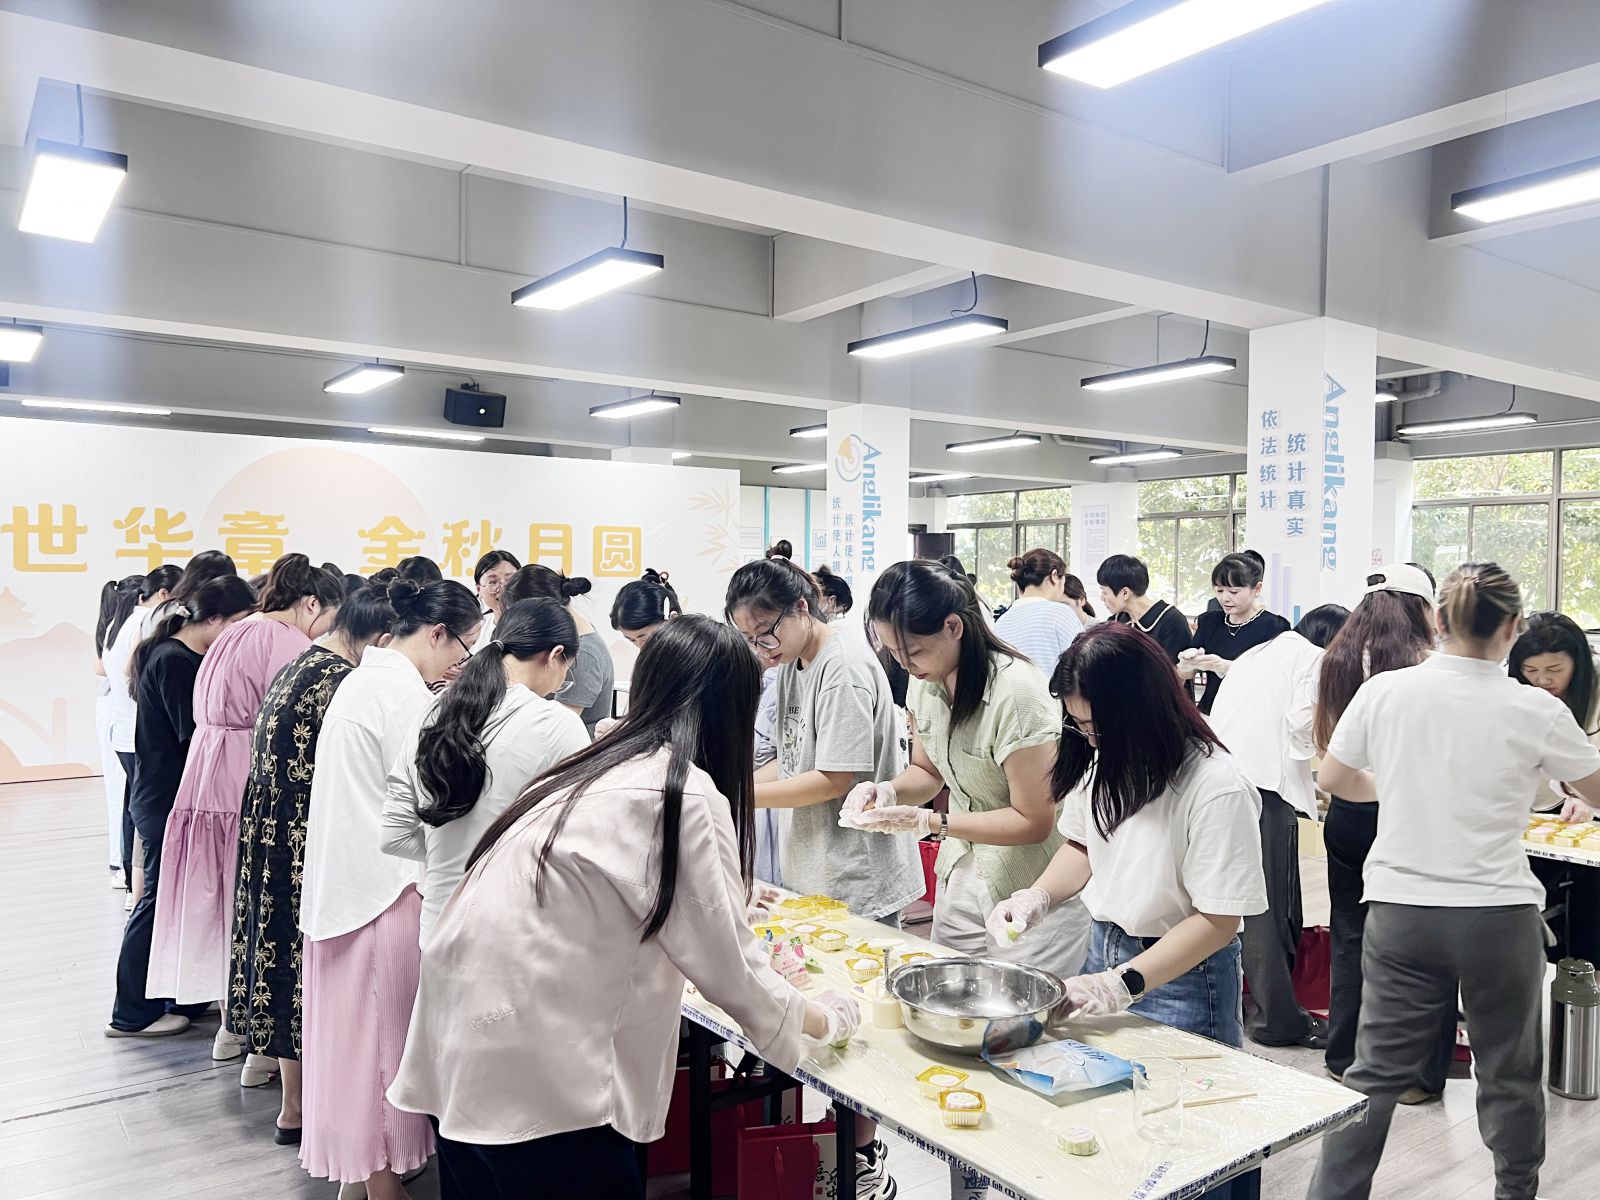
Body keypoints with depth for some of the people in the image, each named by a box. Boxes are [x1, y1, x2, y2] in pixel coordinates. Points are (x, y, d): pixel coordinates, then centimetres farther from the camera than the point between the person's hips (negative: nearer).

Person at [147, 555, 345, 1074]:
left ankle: (232, 1024, 32)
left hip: (206, 778, 10)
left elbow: (212, 713, 19)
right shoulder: (289, 643, -15)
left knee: (225, 896, 18)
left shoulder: (234, 635, 16)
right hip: (252, 783, -10)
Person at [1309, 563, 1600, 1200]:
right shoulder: (1535, 709, -9)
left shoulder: (1384, 691, -5)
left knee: (1377, 1071, 10)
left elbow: (1335, 778, 7)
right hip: (1497, 915, -1)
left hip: (1399, 907, 2)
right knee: (1510, 1075, 18)